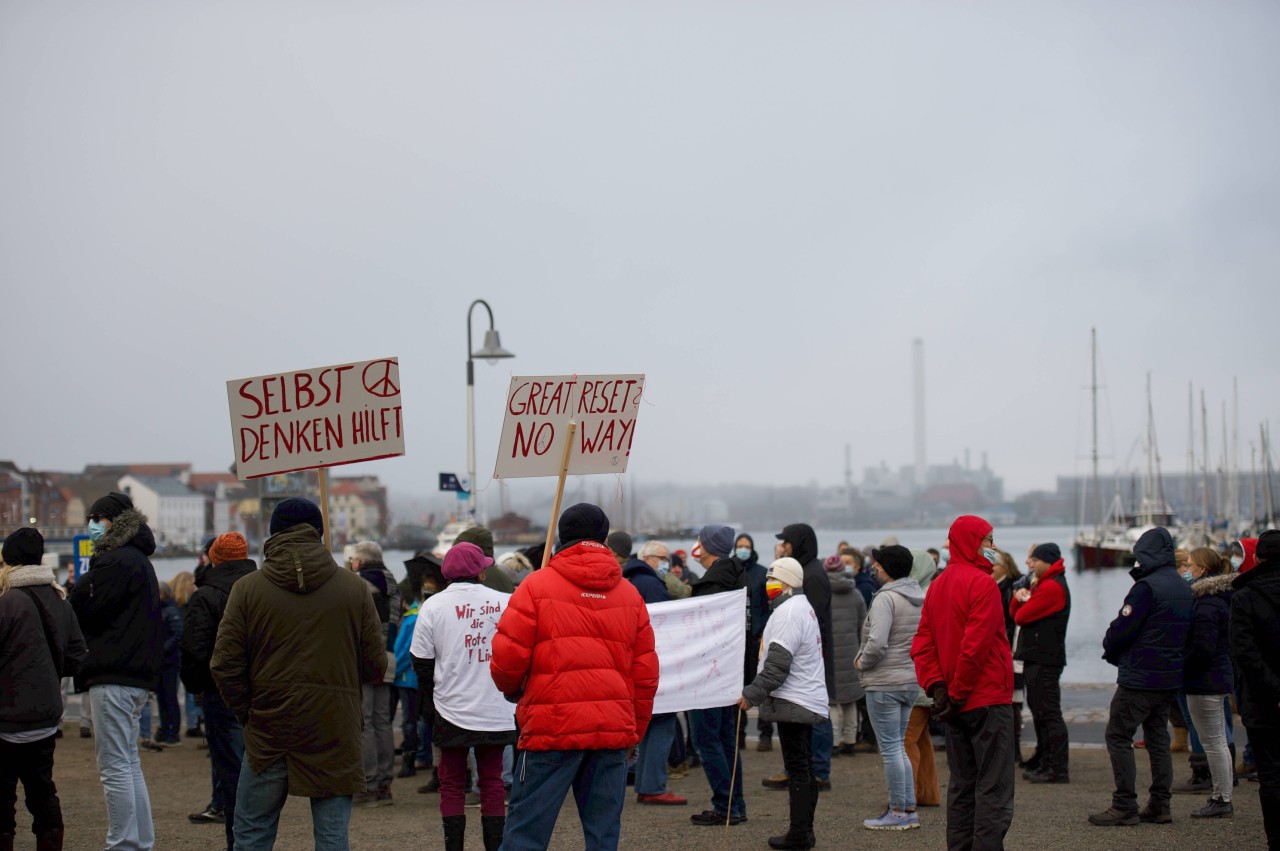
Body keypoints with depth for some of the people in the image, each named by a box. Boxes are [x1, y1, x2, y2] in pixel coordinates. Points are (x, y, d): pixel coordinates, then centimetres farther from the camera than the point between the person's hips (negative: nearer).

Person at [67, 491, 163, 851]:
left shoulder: (115, 562, -13)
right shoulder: (138, 560, 19)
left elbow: (84, 612, -13)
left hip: (113, 677, -11)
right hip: (138, 675, 11)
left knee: (114, 766, -7)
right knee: (129, 761, 16)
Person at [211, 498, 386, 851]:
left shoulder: (247, 588, -2)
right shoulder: (354, 587, 0)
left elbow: (224, 666, -3)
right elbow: (375, 664, 2)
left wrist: (247, 712, 11)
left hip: (269, 731, 0)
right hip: (335, 731, 0)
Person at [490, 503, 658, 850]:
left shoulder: (537, 585, -2)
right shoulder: (629, 594, 11)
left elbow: (507, 657, -5)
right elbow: (646, 674, 11)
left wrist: (512, 690, 17)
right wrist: (634, 731, 21)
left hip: (553, 729, -4)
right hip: (614, 730, 4)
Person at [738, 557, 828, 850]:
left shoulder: (788, 612, -16)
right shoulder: (804, 607, 18)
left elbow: (777, 663, -21)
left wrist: (752, 694, -16)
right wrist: (757, 692, 22)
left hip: (793, 702, -11)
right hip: (810, 700, 11)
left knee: (797, 768, -7)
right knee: (805, 768, 13)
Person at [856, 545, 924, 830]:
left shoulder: (886, 598, -16)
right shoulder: (921, 598, 10)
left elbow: (877, 643, -24)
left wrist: (862, 663, -7)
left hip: (885, 683, -9)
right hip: (911, 681, 9)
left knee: (890, 748, -2)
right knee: (897, 747, 17)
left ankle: (898, 813, 2)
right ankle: (909, 809, 18)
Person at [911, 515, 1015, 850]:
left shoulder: (937, 585, 13)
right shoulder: (981, 583, -12)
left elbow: (922, 644, 8)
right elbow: (976, 645, -20)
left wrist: (937, 686, 0)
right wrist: (958, 693, -13)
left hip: (955, 706, 8)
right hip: (988, 699, -8)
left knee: (961, 785, 13)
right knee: (994, 788, -6)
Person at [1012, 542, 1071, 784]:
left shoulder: (1052, 587, -15)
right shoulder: (1042, 584, 20)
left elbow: (1022, 616, -18)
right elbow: (1015, 613, 16)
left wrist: (1023, 602, 3)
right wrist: (1019, 597, -5)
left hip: (1044, 660, -11)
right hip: (1037, 657, 11)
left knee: (1049, 713, -10)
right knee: (1040, 712, 17)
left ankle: (1058, 770, -10)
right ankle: (1043, 762, 27)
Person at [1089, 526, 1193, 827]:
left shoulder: (1146, 587, -17)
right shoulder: (1184, 588, 10)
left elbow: (1122, 628, -16)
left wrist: (1109, 649, 6)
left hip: (1140, 676, -9)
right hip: (1171, 676, 9)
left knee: (1118, 735, -2)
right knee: (1158, 736, 15)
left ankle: (1125, 806, -5)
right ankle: (1160, 805, 16)